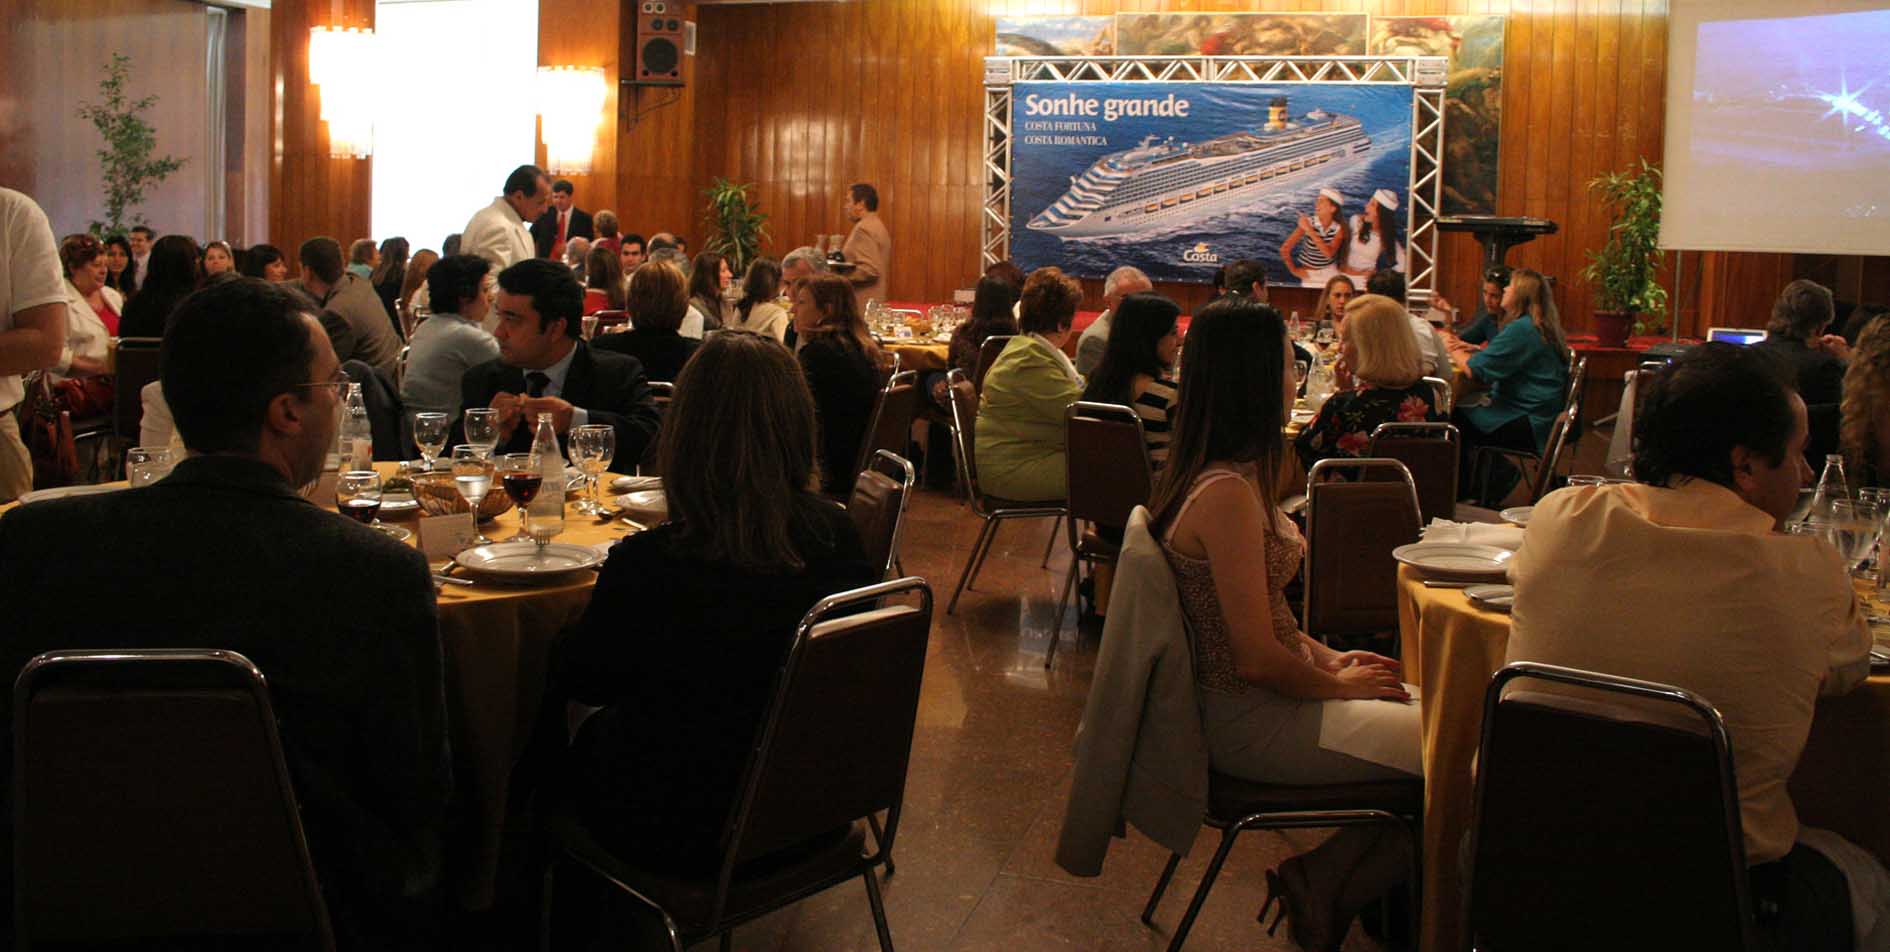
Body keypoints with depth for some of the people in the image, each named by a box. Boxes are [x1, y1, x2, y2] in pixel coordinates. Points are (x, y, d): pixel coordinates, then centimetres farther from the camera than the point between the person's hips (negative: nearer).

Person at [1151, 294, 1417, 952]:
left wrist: (1329, 657, 9)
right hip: (1250, 722, -10)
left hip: (1244, 700, 10)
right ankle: (1326, 887, 6)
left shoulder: (1221, 477, 6)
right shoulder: (1228, 493, -25)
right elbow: (1258, 659, -23)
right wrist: (1338, 684, -6)